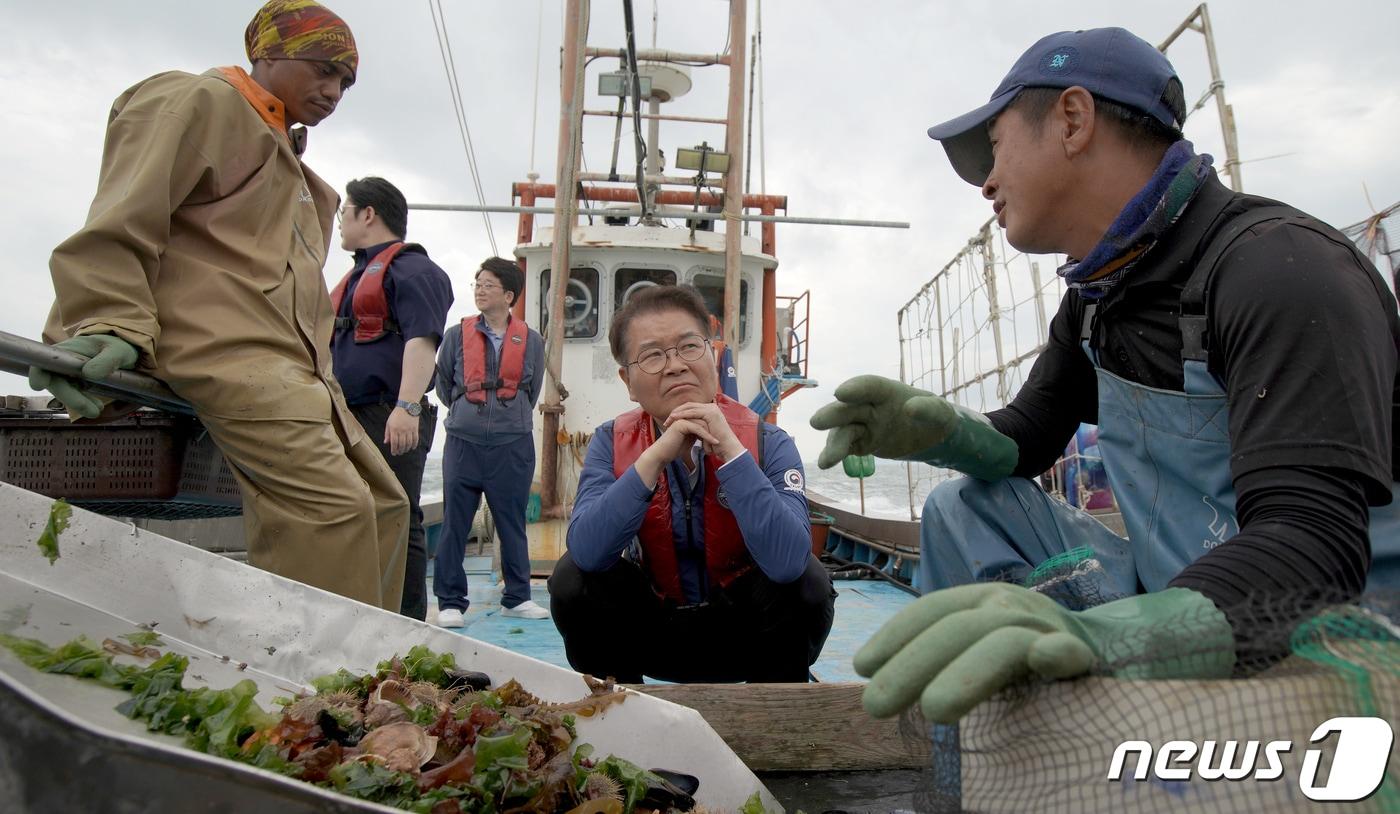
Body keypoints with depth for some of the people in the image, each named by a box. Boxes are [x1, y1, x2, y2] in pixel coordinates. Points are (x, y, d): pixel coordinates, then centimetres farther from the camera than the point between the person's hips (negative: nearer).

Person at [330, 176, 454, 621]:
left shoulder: (411, 269, -5)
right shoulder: (356, 275, 26)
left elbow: (421, 339, -19)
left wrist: (407, 406, -29)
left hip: (389, 421, -10)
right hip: (347, 418, 10)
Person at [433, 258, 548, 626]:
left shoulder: (531, 340, 4)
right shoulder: (457, 335, 4)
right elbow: (443, 385, 15)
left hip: (513, 446, 0)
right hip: (463, 443, 0)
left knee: (512, 524, 8)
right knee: (454, 524, 2)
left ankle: (517, 598, 21)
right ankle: (450, 602, 13)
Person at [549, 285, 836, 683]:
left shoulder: (767, 443, -16)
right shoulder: (612, 443, -10)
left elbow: (787, 562, -33)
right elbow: (586, 552, -27)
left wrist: (729, 451, -36)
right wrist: (656, 457, -34)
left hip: (743, 631, -1)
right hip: (650, 629, 2)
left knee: (808, 582, -28)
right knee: (572, 578, -22)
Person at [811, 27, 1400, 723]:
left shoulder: (1279, 264, -21)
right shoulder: (1096, 296, 5)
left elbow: (1316, 540, -31)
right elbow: (1026, 440, 11)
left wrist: (1098, 635, -50)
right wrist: (936, 431, -13)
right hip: (1169, 598, 8)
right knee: (964, 505, 2)